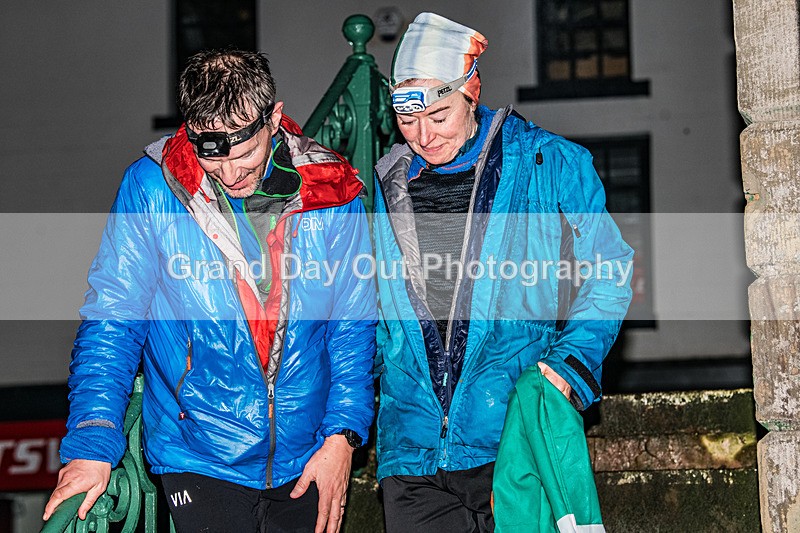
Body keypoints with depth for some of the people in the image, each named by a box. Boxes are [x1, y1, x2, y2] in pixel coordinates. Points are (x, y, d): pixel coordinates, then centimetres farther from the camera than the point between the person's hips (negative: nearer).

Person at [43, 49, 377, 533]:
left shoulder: (332, 193, -5)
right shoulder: (151, 188, -9)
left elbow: (354, 329, 3)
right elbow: (112, 322, -7)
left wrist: (342, 435, -6)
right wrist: (93, 443, -17)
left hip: (307, 462, 2)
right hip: (199, 459, -2)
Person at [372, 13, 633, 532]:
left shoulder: (549, 165, 0)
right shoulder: (384, 188, 11)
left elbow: (608, 271, 3)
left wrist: (570, 363, -11)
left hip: (516, 440, -3)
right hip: (412, 450, 3)